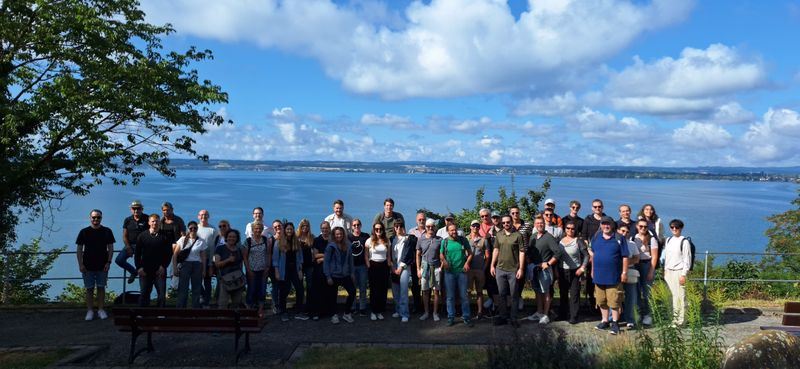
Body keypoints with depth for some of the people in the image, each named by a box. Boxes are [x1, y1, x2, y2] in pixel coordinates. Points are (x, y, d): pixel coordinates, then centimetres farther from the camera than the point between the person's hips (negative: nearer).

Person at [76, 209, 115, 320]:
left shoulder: (107, 231, 2)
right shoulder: (84, 232, 1)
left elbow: (110, 248, 4)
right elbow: (79, 249, 2)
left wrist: (108, 262, -5)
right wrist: (80, 264, -5)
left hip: (102, 266, 0)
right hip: (88, 266, 0)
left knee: (101, 288, 6)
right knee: (89, 289, 4)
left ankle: (101, 310, 14)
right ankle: (90, 311, 11)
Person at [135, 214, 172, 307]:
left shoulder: (165, 237, 4)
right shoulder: (142, 236, 8)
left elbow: (169, 253, 3)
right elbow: (137, 253, 6)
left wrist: (163, 266, -6)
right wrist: (139, 267, -3)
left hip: (160, 270, -1)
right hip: (145, 271, 1)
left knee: (162, 294, -3)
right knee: (144, 294, 4)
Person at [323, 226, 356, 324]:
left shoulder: (347, 246, 5)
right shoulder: (330, 247, -9)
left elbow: (350, 260, 11)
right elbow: (326, 262, -9)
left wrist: (351, 272, 5)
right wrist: (328, 276, -12)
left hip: (345, 275, 4)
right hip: (334, 275, -4)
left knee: (352, 291, -5)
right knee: (333, 295, 5)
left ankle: (347, 313, 11)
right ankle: (334, 315, 22)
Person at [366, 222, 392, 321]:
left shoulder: (387, 241, 5)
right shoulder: (370, 241, -2)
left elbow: (389, 256, 10)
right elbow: (366, 255, 1)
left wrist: (389, 266, 3)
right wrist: (369, 267, -5)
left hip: (384, 266, 2)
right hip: (373, 266, -2)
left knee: (383, 289, 2)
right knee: (374, 289, 0)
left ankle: (380, 311, 11)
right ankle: (373, 312, 7)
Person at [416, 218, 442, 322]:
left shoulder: (439, 240, 0)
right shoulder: (421, 240, 4)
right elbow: (418, 255, 9)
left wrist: (442, 266, -4)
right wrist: (418, 269, 5)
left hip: (436, 267, -1)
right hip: (425, 267, 1)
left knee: (436, 291, 2)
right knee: (425, 291, 6)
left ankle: (435, 313, 12)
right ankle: (426, 312, 17)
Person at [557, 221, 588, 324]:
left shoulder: (579, 240, -6)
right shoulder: (560, 240, 7)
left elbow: (586, 255, -4)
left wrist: (582, 268, -11)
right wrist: (556, 269, 7)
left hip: (575, 271, -4)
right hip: (562, 271, 4)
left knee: (574, 294, -3)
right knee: (563, 293, 12)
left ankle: (574, 317, 3)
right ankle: (562, 314, 23)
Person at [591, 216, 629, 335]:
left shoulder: (619, 239, -5)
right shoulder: (596, 238, 7)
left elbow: (625, 257, -5)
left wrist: (624, 272, -8)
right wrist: (593, 270, 15)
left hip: (613, 276, -4)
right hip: (599, 276, 4)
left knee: (614, 301, -1)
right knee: (601, 301, 13)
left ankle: (615, 323, 11)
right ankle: (605, 321, 25)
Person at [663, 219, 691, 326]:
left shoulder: (684, 242, -7)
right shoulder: (668, 240, 12)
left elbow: (687, 260, -8)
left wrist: (683, 275, -11)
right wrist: (664, 271, 13)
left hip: (679, 272, -6)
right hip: (668, 271, 6)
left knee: (680, 296, -6)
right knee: (670, 296, 7)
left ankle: (680, 320, 0)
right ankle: (673, 318, 15)